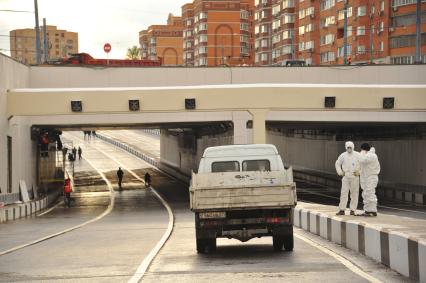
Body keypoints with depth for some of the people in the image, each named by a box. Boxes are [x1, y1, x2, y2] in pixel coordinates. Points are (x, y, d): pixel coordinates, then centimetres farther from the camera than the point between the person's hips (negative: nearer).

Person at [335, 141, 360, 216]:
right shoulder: (343, 155, 5)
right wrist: (340, 172, 7)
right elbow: (337, 164, 18)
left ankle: (352, 210, 8)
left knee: (354, 194, 2)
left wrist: (359, 172, -4)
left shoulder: (357, 155, -2)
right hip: (345, 177, 1)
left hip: (354, 177, -1)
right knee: (343, 193, -4)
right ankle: (342, 210, -3)